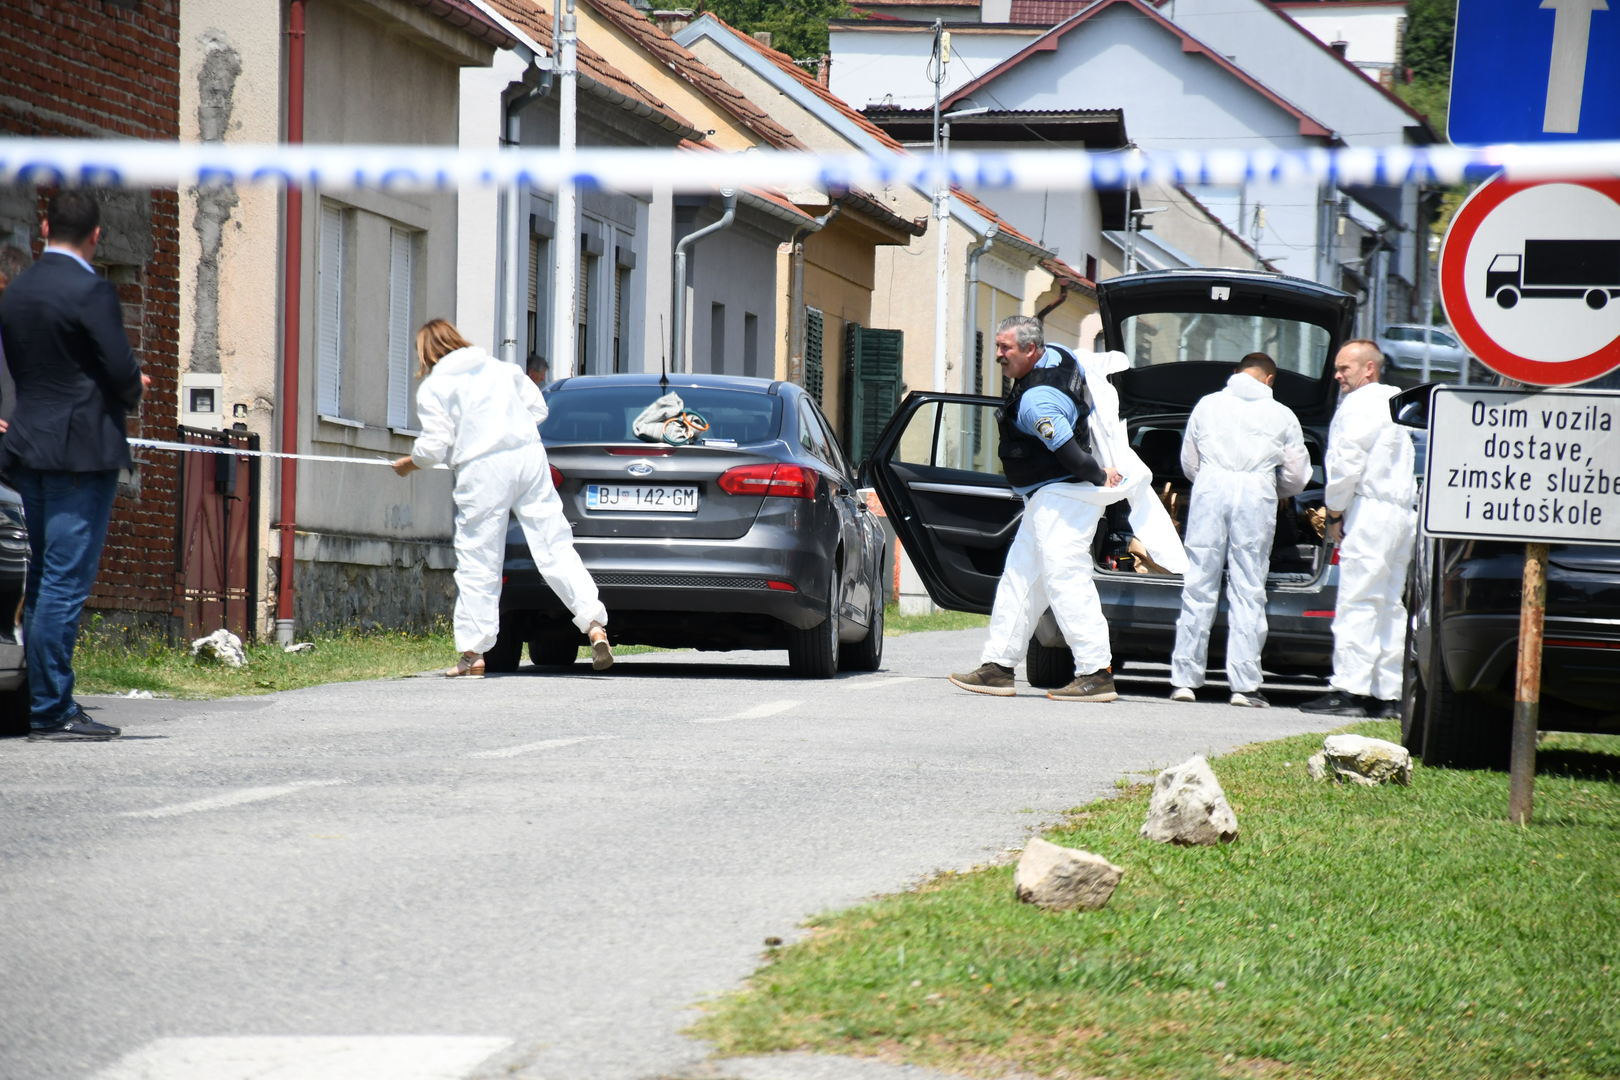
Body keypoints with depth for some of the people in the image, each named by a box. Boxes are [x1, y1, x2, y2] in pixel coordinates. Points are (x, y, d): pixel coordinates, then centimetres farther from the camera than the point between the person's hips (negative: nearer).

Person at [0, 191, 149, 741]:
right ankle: (51, 712, -7)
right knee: (65, 583, -7)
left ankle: (45, 704, 16)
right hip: (82, 449, -8)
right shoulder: (91, 291, -13)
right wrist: (134, 389, 8)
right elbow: (123, 373, -16)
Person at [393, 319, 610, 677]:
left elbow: (434, 447, -3)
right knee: (555, 547, 3)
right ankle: (594, 625, -8)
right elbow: (538, 408, 18)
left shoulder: (433, 388, 2)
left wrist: (407, 465, 15)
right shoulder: (500, 368, 17)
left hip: (482, 471, -4)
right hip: (528, 456, 4)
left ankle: (473, 653, 5)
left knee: (477, 562, 3)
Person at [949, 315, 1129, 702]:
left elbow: (1067, 449, -28)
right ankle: (998, 666, 13)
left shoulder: (1035, 400, -23)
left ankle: (1096, 674, -14)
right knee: (1018, 580, 11)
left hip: (1060, 497, -11)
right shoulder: (1056, 356, 8)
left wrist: (1098, 477, -11)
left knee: (1065, 581, -13)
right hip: (1046, 501, 11)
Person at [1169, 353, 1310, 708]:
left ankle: (1185, 679, 1)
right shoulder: (1282, 416, 13)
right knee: (1248, 591, 0)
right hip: (1257, 494, -1)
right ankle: (1244, 685, -4)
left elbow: (1188, 463, 18)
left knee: (1198, 586, 3)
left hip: (1210, 488, 1)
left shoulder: (1207, 405, 15)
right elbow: (1297, 478, 16)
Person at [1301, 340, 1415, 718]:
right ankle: (1388, 694, 7)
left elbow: (1347, 464, -14)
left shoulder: (1360, 405, -7)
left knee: (1357, 603, -11)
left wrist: (1335, 514, -5)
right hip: (1403, 513, 10)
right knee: (1391, 606, 8)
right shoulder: (1395, 404, 22)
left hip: (1371, 512, -10)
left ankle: (1350, 689, -16)